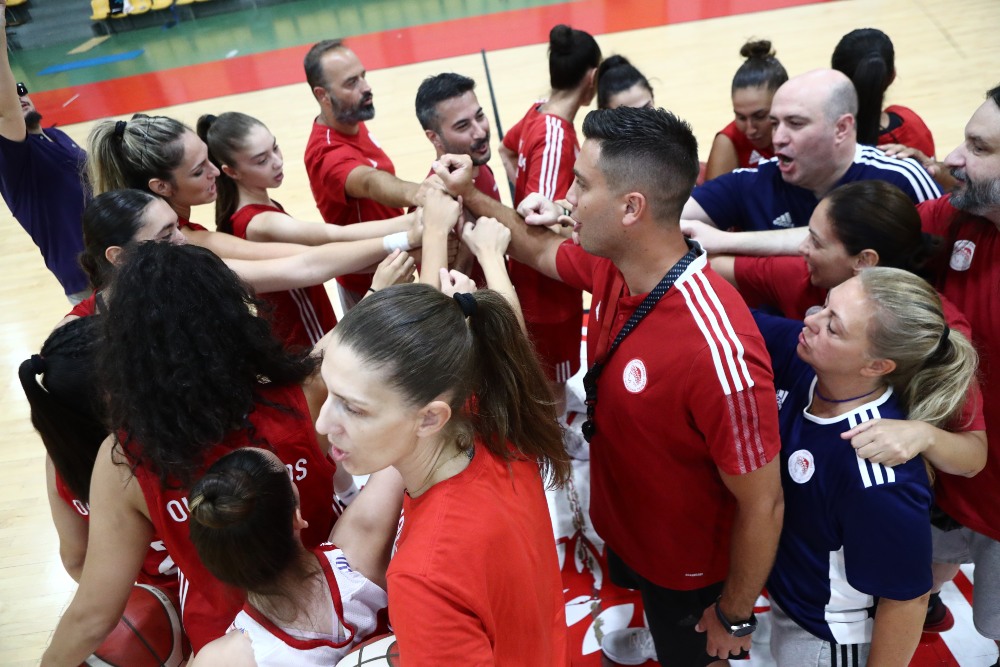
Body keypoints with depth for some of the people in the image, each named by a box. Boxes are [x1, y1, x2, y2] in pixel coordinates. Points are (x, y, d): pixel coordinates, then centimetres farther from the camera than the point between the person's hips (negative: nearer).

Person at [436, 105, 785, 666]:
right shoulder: (612, 266, -17)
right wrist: (468, 195, -7)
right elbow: (539, 249, 7)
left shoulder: (718, 352, -42)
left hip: (689, 567, -6)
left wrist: (736, 616, -14)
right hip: (622, 524, 7)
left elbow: (762, 507, -29)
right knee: (651, 607, 36)